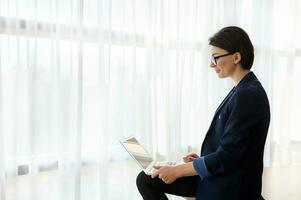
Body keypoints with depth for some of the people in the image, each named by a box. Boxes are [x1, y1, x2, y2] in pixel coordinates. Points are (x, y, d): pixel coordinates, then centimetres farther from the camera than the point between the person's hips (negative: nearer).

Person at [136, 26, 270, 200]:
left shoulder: (247, 95, -23)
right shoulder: (243, 89, 7)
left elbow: (225, 157, -23)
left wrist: (177, 171, -15)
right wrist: (203, 158, 5)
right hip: (216, 175, 8)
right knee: (146, 180, 4)